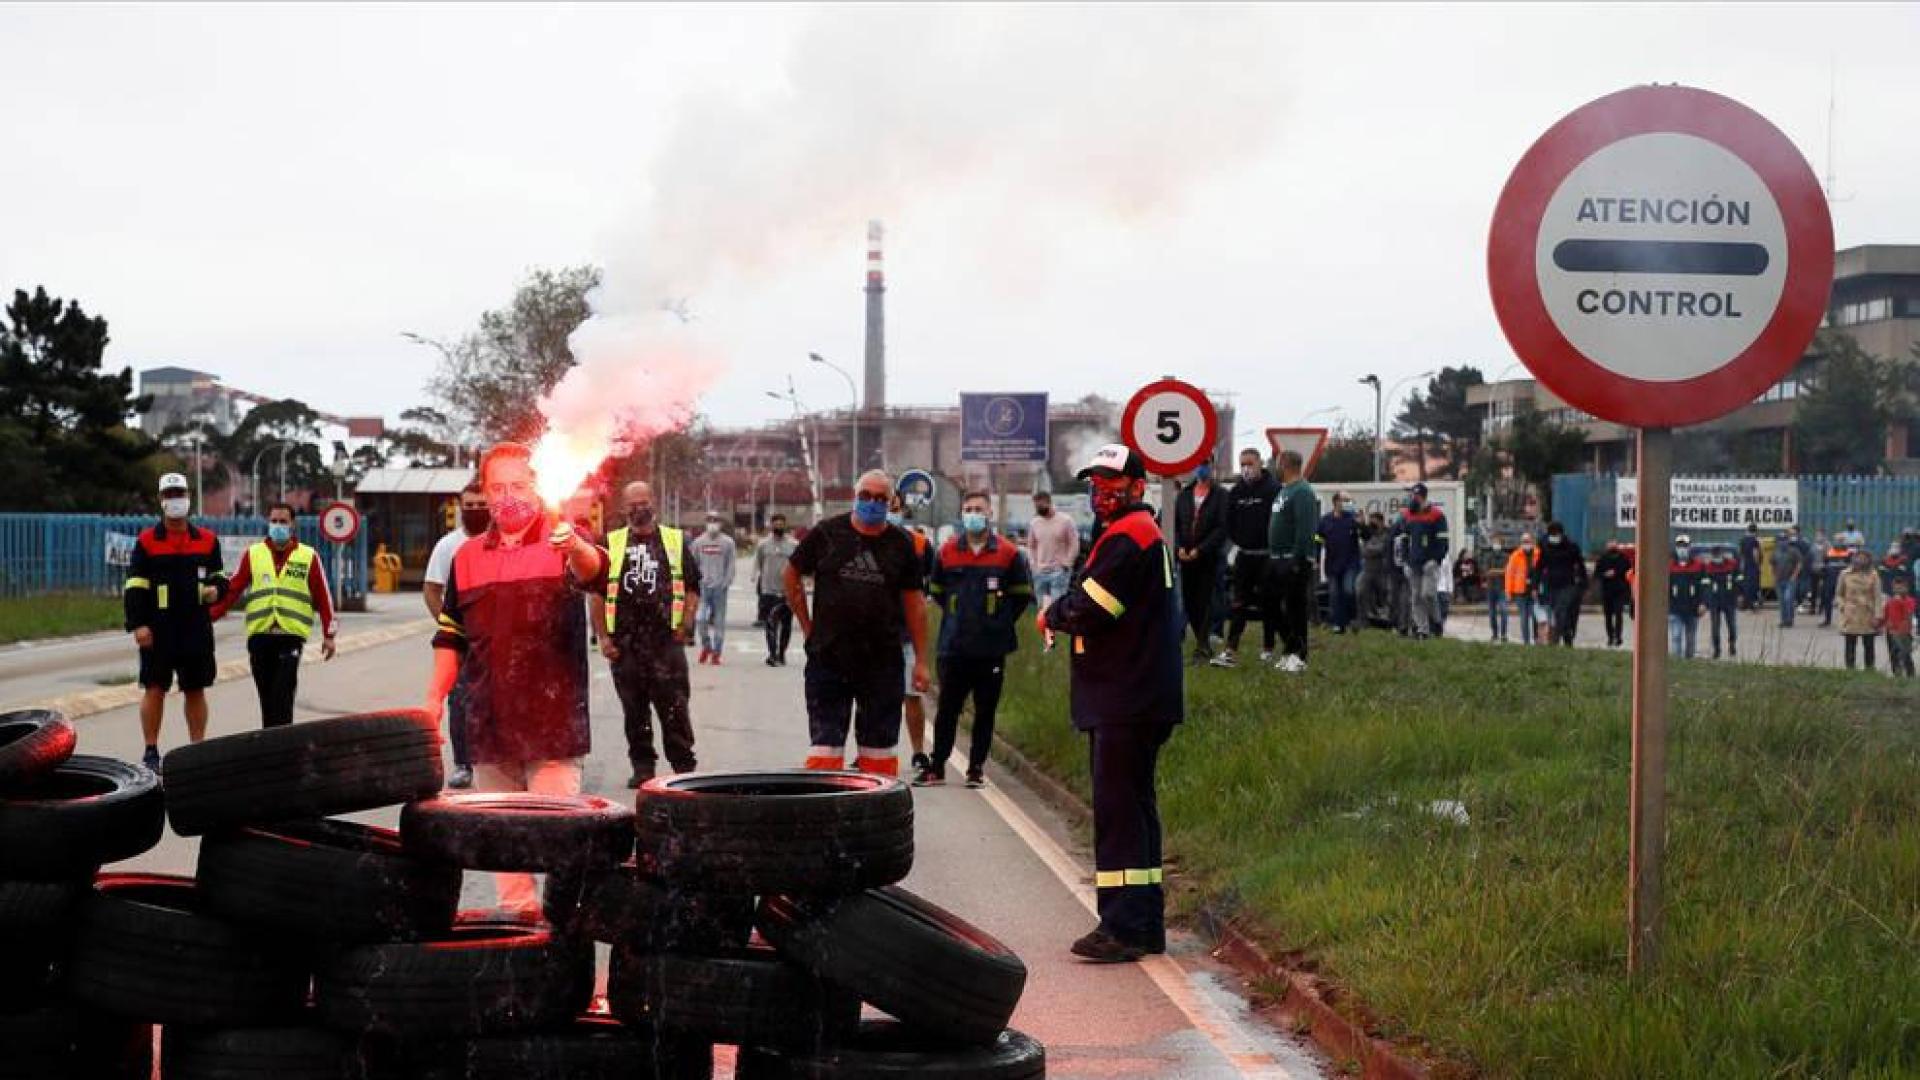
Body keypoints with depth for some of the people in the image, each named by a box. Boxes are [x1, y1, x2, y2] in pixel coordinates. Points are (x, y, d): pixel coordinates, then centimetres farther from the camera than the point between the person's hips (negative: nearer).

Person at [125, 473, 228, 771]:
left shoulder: (208, 540, 9)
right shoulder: (147, 541, 1)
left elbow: (218, 576, 20)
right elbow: (134, 586, -1)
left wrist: (216, 589, -4)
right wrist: (137, 625, -9)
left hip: (197, 628, 2)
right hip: (158, 629, -2)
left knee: (196, 690, 8)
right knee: (155, 689, 0)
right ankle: (151, 752, 7)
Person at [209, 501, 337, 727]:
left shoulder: (308, 556, 6)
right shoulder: (253, 554, 11)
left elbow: (323, 597, 7)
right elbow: (231, 590, 9)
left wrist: (328, 635, 4)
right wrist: (208, 617, -1)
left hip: (291, 635, -3)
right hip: (259, 635, 3)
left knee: (283, 696, -12)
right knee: (266, 697, 7)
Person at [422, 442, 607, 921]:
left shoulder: (562, 544, 1)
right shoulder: (468, 556, 14)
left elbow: (593, 572, -23)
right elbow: (451, 636, 19)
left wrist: (575, 548, -45)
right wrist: (435, 697, 12)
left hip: (552, 718, -4)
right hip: (489, 720, 5)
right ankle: (516, 912, 17)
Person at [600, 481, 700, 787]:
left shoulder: (675, 541, 9)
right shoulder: (612, 544, 11)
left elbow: (694, 588, 9)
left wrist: (684, 627, -2)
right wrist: (603, 636, 3)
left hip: (666, 639, -2)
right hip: (624, 643, 2)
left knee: (674, 705, -5)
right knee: (634, 708, 7)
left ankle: (684, 764, 2)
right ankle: (642, 766, 16)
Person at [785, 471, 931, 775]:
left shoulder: (901, 544, 3)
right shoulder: (826, 533, 0)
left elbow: (915, 603, 6)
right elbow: (792, 575, 11)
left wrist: (921, 660, 3)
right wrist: (807, 626, 7)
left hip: (883, 660, 1)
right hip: (828, 656, -1)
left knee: (879, 746, 7)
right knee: (825, 741, 1)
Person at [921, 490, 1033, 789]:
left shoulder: (1008, 553, 0)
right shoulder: (947, 552, 5)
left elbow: (1023, 594, 9)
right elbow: (937, 591, 19)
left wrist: (1001, 621, 4)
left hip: (992, 649, -1)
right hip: (954, 647, 1)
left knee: (985, 711, 5)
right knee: (947, 709, 4)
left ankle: (976, 767, 14)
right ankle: (936, 766, 12)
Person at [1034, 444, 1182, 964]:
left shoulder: (1127, 537, -14)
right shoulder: (1145, 532, 21)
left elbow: (1089, 609, -20)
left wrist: (1052, 616, 0)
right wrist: (1065, 616, 3)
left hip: (1128, 702, -11)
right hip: (1135, 699, 11)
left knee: (1117, 807, -10)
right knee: (1133, 805, 15)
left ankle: (1125, 927, -10)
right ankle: (1144, 923, 21)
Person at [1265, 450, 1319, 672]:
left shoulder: (1302, 491, -14)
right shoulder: (1283, 490, 17)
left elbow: (1305, 529, -21)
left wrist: (1297, 561, -24)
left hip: (1294, 561, -10)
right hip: (1277, 560, 10)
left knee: (1295, 609, -5)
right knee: (1273, 606, 12)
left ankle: (1298, 656, 0)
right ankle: (1289, 649, 21)